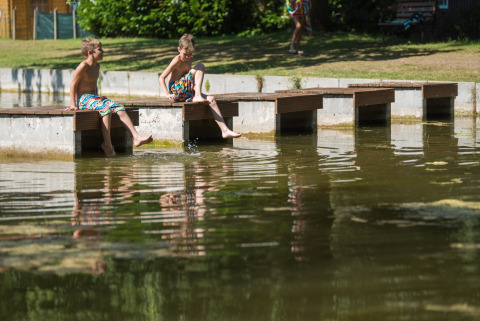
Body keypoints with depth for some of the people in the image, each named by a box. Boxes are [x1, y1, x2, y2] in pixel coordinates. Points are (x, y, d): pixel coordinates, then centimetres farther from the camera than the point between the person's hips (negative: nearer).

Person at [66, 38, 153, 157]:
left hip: (94, 98, 8)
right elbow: (73, 85, -10)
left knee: (119, 108, -13)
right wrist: (73, 104, -13)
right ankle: (107, 144, -32)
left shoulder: (97, 66, 15)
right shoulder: (84, 66, -11)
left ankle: (136, 137, -23)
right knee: (106, 109, -33)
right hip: (84, 99, -8)